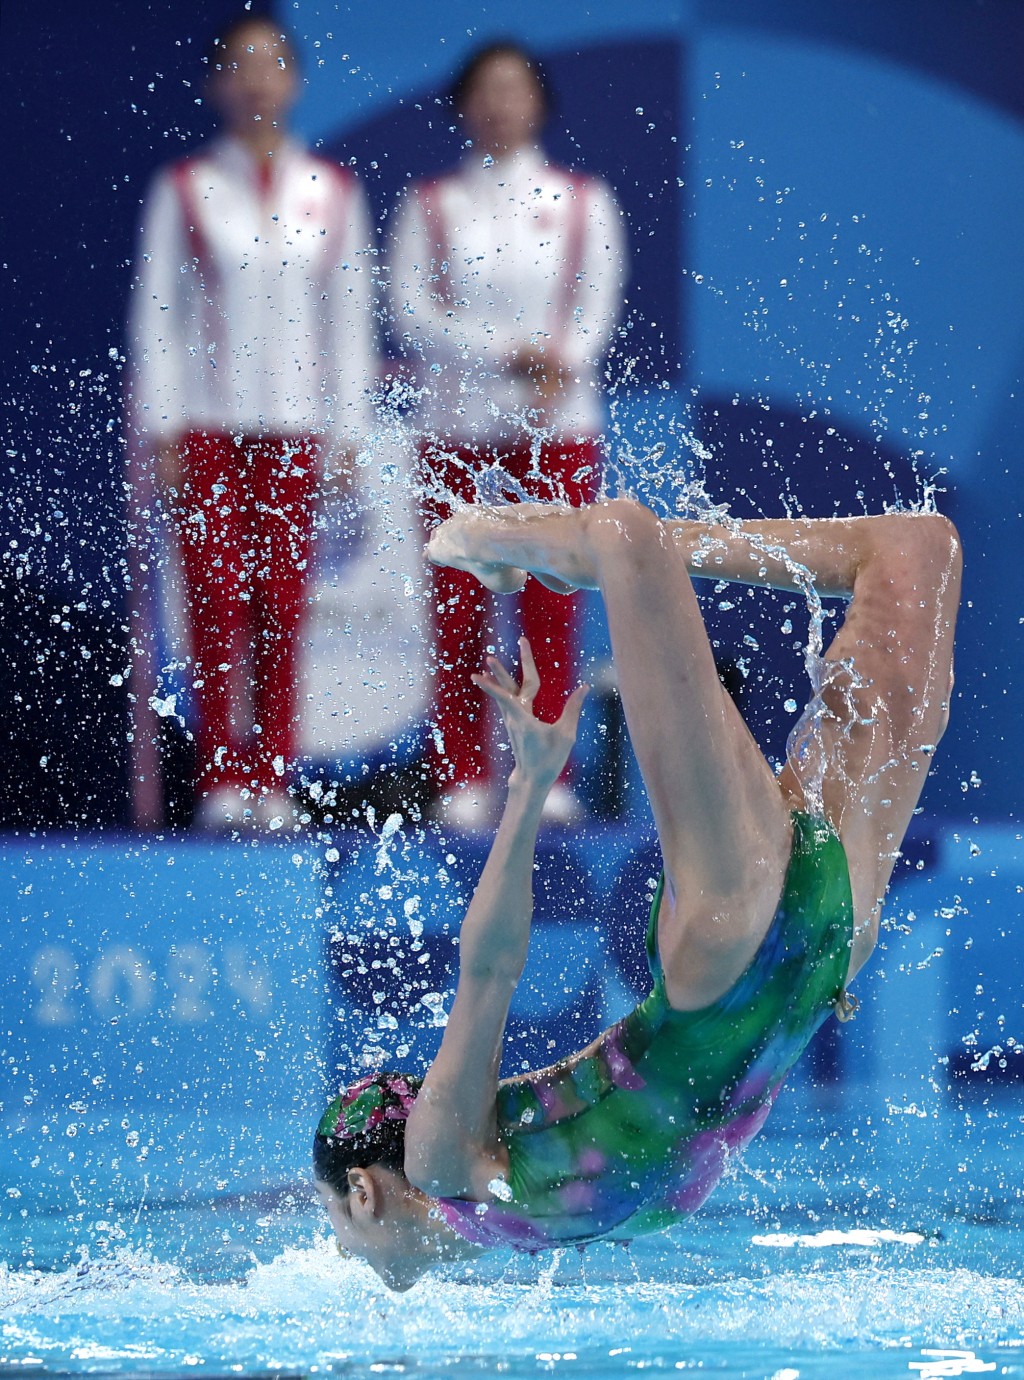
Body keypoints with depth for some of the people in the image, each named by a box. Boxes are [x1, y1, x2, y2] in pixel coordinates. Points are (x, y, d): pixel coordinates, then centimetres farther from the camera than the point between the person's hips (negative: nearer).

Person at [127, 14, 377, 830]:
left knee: (283, 602, -2)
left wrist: (348, 436, 4)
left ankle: (271, 779, 2)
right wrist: (160, 432, -3)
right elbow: (156, 313, 4)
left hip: (293, 425, 1)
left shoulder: (332, 194, 8)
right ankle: (222, 780, -3)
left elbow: (350, 317, 9)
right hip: (208, 419, -1)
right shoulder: (185, 190, 5)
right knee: (217, 599, -6)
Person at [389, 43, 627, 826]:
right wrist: (513, 354, -13)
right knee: (459, 606, -4)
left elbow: (598, 307, 2)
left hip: (559, 426, 0)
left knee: (551, 602, -4)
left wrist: (559, 368, -17)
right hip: (457, 428, 0)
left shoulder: (584, 202, 11)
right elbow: (413, 314, -3)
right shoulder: (431, 205, 8)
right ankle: (463, 782, -2)